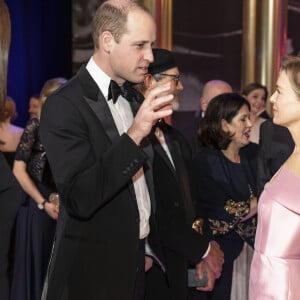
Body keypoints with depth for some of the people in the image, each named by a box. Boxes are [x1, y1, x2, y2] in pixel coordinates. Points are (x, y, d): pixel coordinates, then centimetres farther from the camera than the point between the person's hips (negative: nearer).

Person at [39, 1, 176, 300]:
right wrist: (133, 135, -33)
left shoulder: (132, 97, 7)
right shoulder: (64, 105, -18)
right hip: (94, 270, -7)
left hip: (137, 261, 7)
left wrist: (149, 245, 16)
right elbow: (79, 199, -27)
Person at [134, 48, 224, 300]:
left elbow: (190, 203, 11)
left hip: (188, 267, 7)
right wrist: (202, 248, -9)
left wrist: (201, 255, -3)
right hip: (155, 272, -7)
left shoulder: (176, 138, 12)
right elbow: (153, 213, -20)